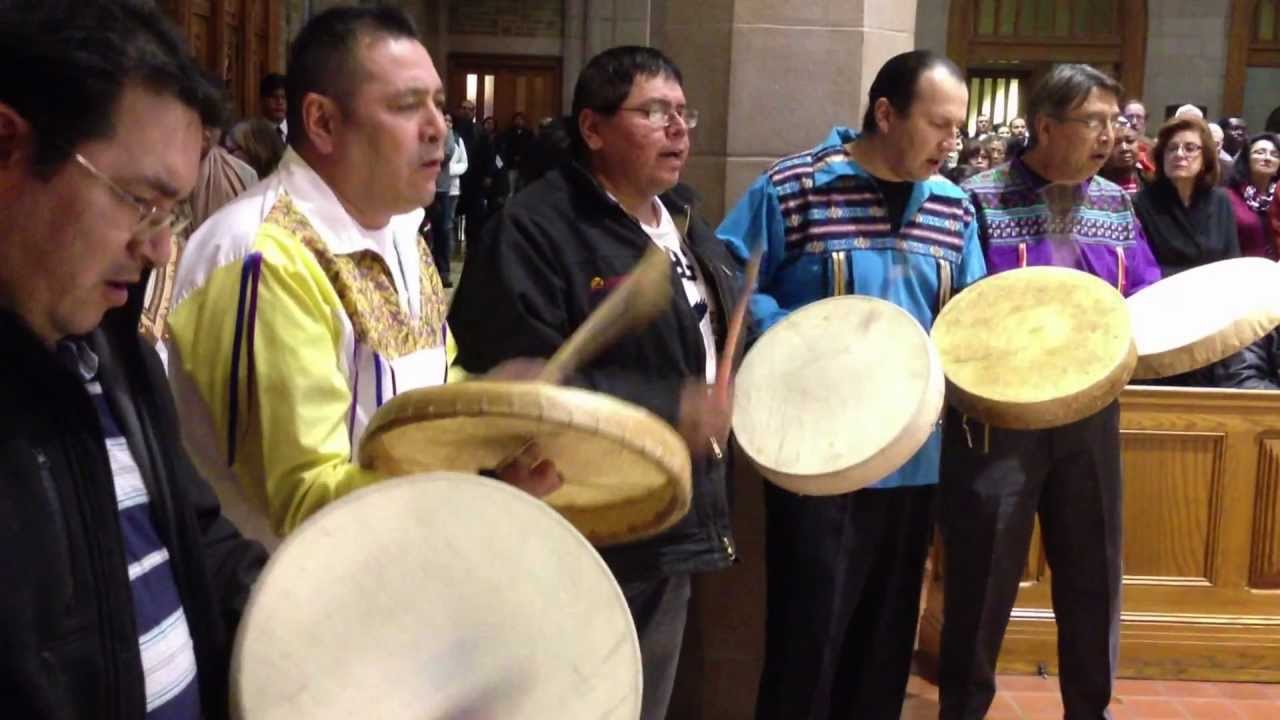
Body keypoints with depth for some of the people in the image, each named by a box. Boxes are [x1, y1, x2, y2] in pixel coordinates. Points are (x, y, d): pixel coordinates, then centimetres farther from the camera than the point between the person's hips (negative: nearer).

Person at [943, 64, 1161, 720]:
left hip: (1090, 415, 5)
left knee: (1093, 573, 14)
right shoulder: (981, 198, -8)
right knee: (982, 578, 5)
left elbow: (1145, 294, 14)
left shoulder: (1114, 203, 9)